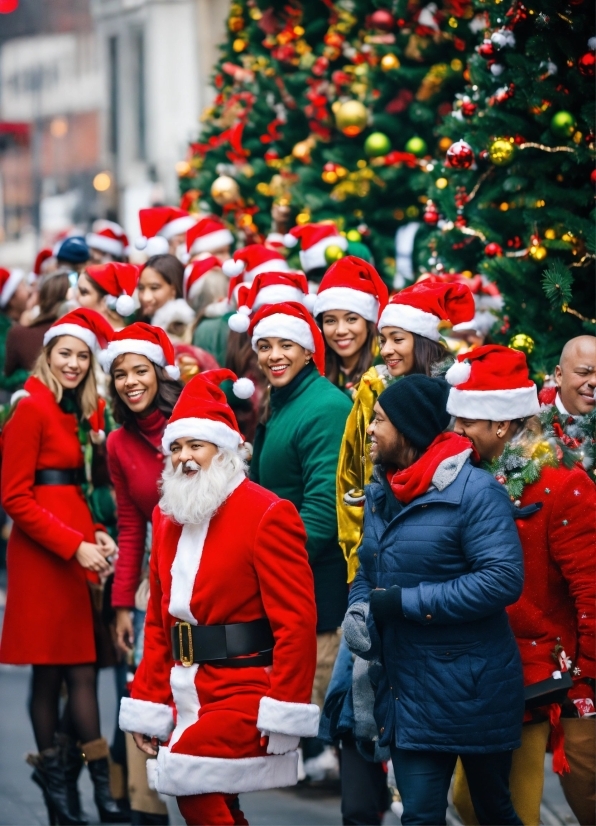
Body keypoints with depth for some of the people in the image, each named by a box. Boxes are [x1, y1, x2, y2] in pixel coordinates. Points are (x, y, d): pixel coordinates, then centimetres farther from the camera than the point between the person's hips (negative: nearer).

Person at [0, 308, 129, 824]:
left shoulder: (84, 412, 15)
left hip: (78, 546, 7)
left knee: (82, 669, 3)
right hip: (42, 553, -7)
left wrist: (96, 535, 2)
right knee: (49, 671, -1)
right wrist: (74, 545, -16)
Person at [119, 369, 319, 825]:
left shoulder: (268, 515, -10)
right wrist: (148, 705, 12)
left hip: (243, 692, -7)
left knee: (195, 788, -23)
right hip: (188, 695, 8)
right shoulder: (169, 516, 14)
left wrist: (282, 712, -18)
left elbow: (297, 621, -14)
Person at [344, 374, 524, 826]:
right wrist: (358, 610, -2)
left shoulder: (475, 491, -16)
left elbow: (503, 579, -25)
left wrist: (407, 602, -23)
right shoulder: (380, 493, 9)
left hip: (471, 690, -6)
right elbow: (368, 571, 21)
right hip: (407, 685, 7)